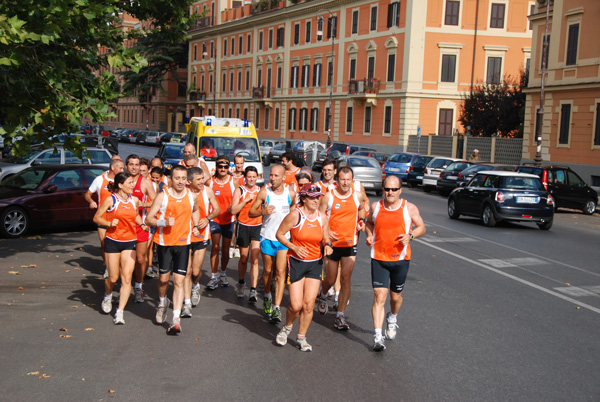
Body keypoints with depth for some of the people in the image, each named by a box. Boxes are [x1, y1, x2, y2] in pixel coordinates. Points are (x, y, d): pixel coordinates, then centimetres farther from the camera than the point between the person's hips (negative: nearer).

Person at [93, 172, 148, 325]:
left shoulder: (134, 200, 5)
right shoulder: (110, 200, -8)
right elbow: (96, 218, -3)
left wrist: (142, 224, 5)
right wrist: (109, 223, -20)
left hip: (129, 243, 3)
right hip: (112, 241, -3)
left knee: (126, 279, -6)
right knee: (113, 277, 4)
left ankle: (120, 312, -1)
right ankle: (107, 297, 39)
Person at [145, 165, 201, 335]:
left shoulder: (192, 196, 3)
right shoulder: (162, 196, -7)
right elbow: (149, 219, -6)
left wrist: (195, 226, 10)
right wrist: (164, 222, -24)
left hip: (183, 242, 1)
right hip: (164, 242, -1)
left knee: (179, 280, -5)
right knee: (163, 278, 10)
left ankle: (176, 319, -5)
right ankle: (162, 303, 42)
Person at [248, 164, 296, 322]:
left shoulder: (291, 193, -4)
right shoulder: (264, 192, -8)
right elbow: (251, 212, -4)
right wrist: (263, 211, -22)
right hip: (267, 237, 0)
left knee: (280, 272, -8)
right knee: (267, 270, 11)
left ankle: (277, 307, -7)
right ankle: (267, 297, 38)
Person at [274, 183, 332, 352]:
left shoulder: (322, 217, 3)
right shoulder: (295, 215, -11)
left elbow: (325, 239, 14)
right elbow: (279, 234, -4)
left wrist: (328, 246, -9)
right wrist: (294, 248, -16)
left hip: (315, 264, 4)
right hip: (296, 262, -4)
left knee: (309, 304, 1)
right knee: (296, 305, -6)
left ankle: (301, 338, 20)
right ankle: (286, 328, 26)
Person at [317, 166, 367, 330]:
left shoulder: (358, 195, -1)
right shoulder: (328, 196, -6)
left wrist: (361, 222, 2)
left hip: (350, 244, 1)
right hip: (332, 243, 0)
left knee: (345, 279, -8)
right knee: (330, 280, 9)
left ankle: (340, 316, 0)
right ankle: (323, 296, 44)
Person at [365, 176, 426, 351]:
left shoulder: (410, 208, -2)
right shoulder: (375, 207, 2)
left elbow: (421, 227, 7)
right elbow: (369, 223, 20)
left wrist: (410, 235, -13)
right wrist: (369, 235, 0)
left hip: (400, 259, 0)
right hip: (378, 259, 0)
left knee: (396, 296, 15)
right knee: (379, 296, -10)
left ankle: (392, 318, 48)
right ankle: (378, 336, -8)